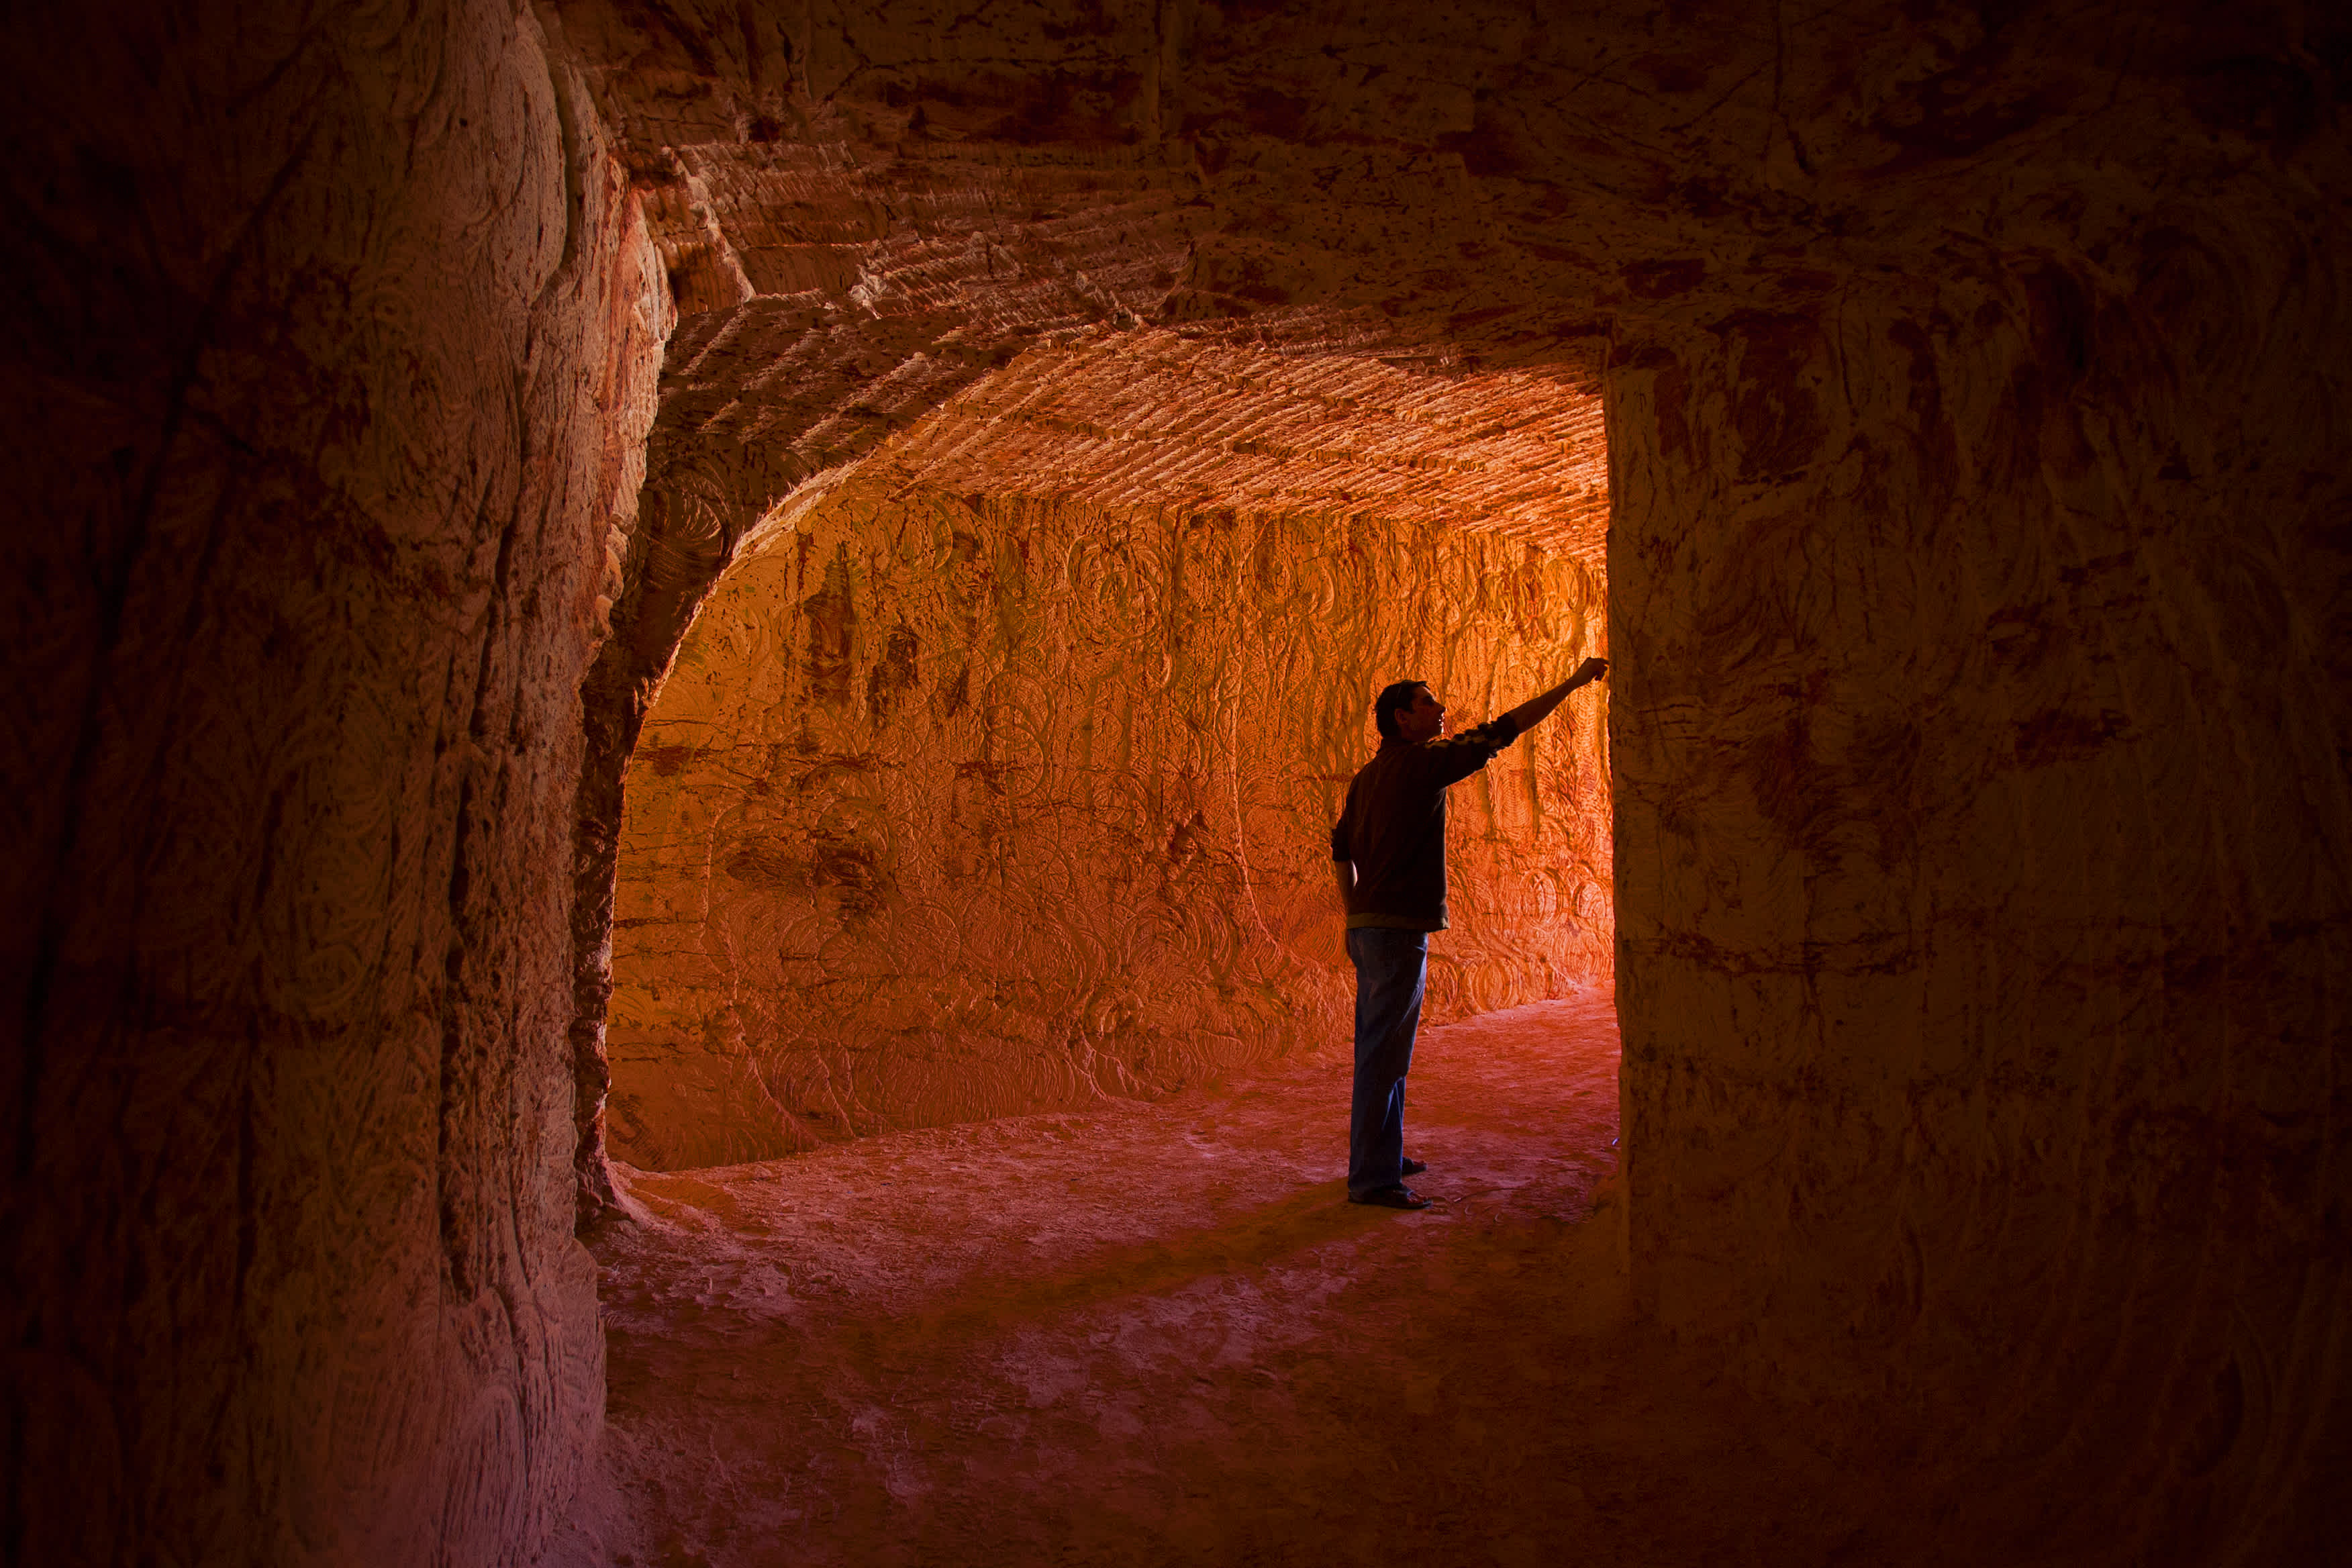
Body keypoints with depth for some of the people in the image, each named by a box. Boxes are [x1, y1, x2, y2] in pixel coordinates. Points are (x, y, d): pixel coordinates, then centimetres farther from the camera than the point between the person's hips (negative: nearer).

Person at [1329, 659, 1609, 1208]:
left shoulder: (1368, 777, 15)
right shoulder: (1422, 762, -10)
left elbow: (1340, 847, 20)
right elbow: (1502, 732, -9)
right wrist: (1572, 683, -3)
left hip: (1367, 925, 9)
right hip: (1399, 928, -9)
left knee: (1380, 1049, 17)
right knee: (1384, 1055, -6)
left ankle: (1381, 1156, 28)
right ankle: (1372, 1178, -2)